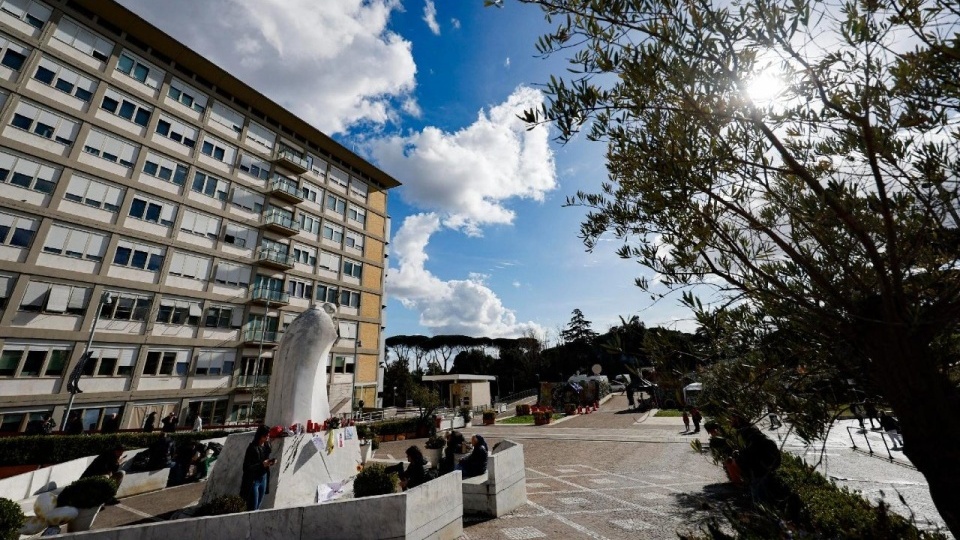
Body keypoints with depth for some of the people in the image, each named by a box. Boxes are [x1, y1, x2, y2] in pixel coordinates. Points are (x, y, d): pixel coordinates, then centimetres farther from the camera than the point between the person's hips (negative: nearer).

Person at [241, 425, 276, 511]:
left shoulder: (266, 446, 1)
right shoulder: (252, 448, -20)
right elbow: (246, 467, -20)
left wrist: (270, 462, -6)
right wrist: (262, 464, -29)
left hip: (263, 479, 7)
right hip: (253, 481, -6)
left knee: (258, 507, 14)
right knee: (252, 508, 0)